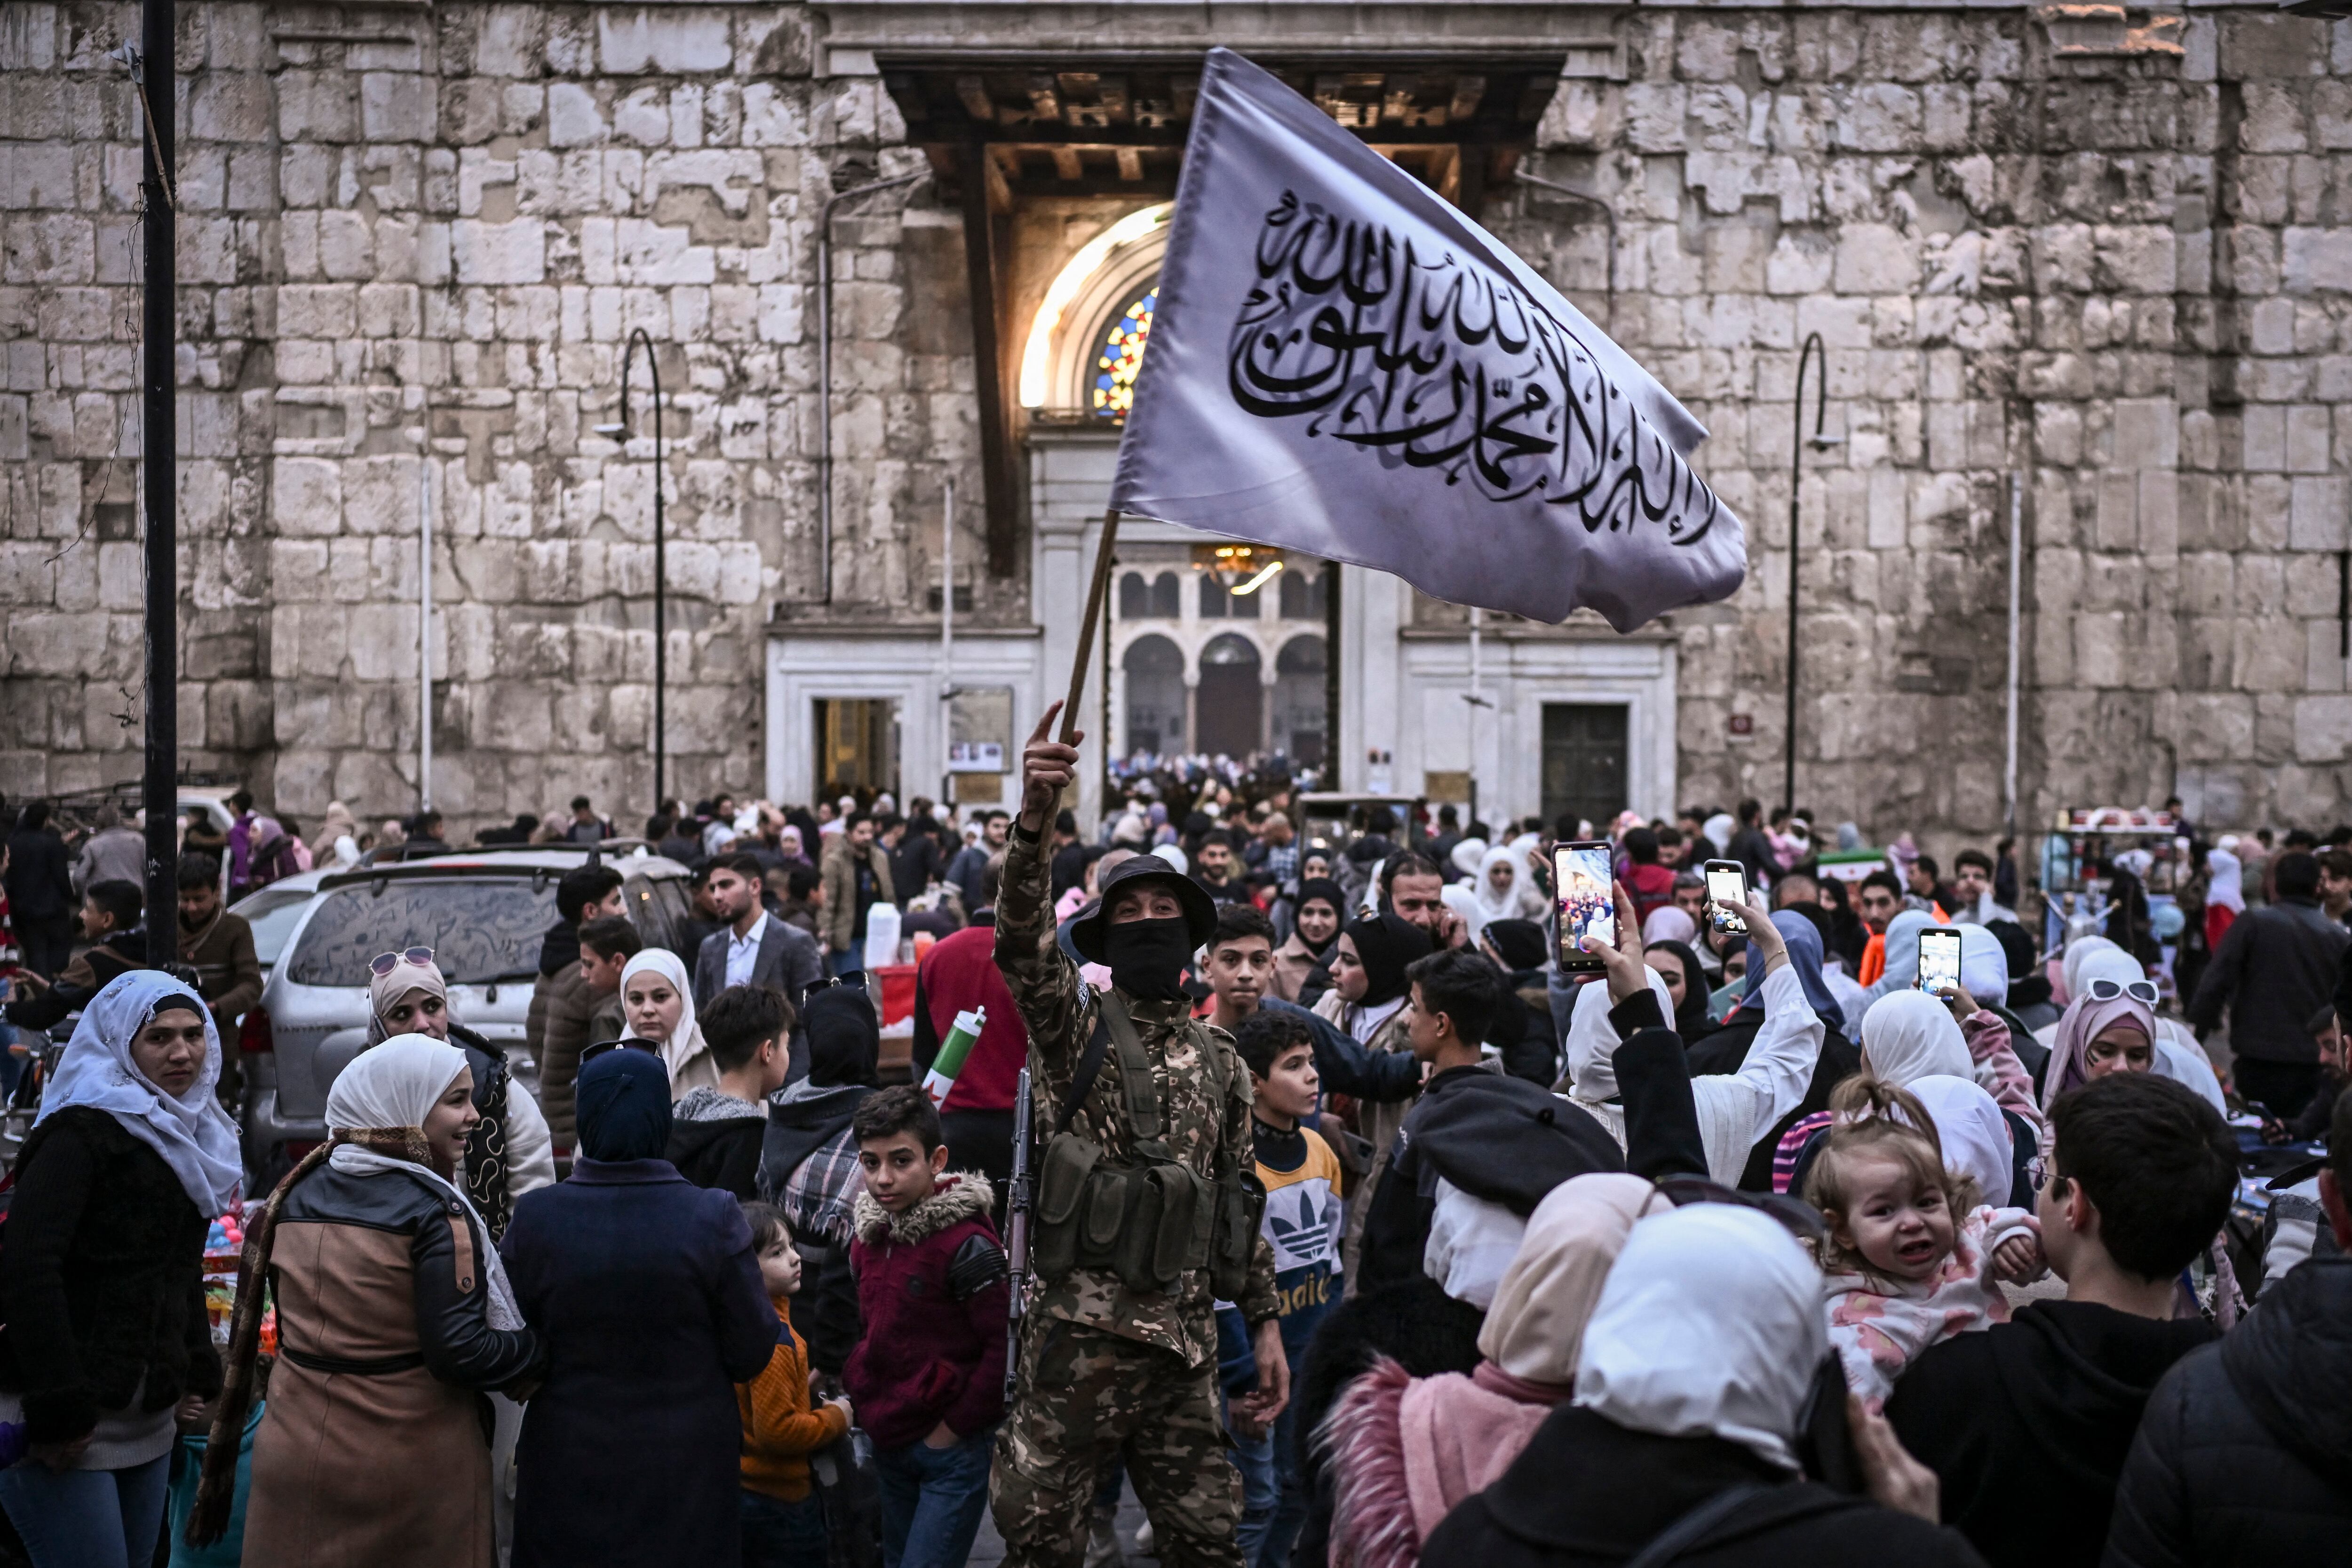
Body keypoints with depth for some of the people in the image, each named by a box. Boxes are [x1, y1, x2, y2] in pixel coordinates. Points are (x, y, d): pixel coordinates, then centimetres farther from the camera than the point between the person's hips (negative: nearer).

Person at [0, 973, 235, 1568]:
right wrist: (59, 1411, -22)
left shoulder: (188, 1139, 14)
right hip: (68, 1428, -8)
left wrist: (199, 1373, 14)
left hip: (145, 1422, 8)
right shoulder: (85, 1132, -12)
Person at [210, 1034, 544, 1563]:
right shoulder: (435, 1212, -16)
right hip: (414, 1470, -5)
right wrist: (552, 1347, -7)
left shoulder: (296, 1194, 3)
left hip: (295, 1458, 5)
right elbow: (459, 1354, -20)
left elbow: (293, 1322, 13)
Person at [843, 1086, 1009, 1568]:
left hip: (952, 1452, -8)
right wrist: (860, 1389, 7)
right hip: (891, 1444, 8)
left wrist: (955, 1429, -17)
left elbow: (1007, 1346, -22)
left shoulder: (966, 1245, -19)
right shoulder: (869, 1234, 4)